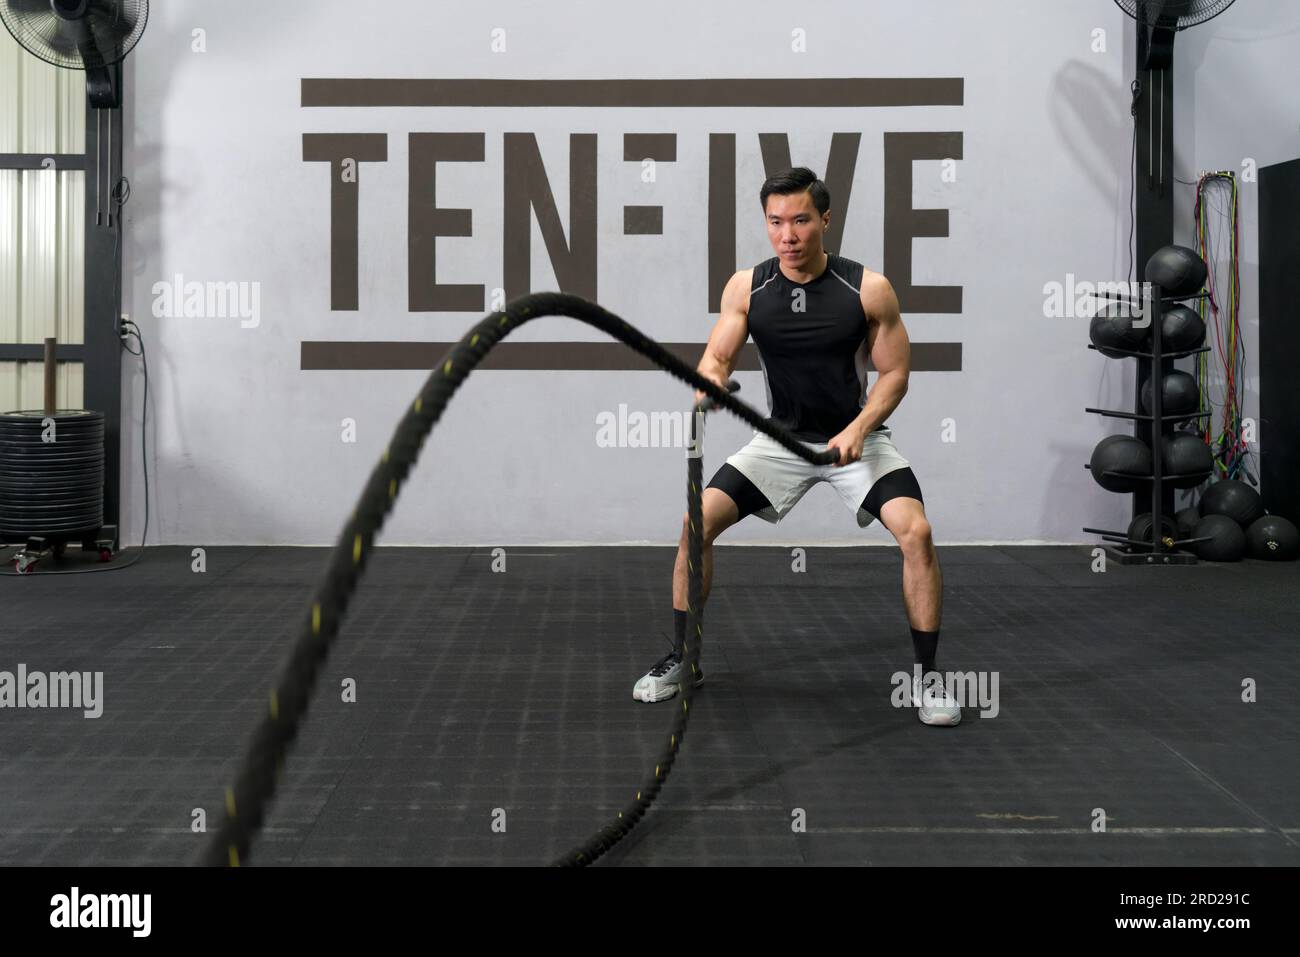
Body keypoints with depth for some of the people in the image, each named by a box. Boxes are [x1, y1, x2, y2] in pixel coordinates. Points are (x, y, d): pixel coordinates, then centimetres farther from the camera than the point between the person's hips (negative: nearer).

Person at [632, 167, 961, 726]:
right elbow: (716, 357, -8)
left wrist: (858, 428, -23)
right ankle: (682, 660, 7)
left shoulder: (869, 289, -14)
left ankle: (926, 678, -7)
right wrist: (708, 388, -32)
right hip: (781, 439, 2)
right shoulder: (746, 288, -8)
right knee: (696, 521, -11)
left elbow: (894, 372, -7)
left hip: (857, 437, -2)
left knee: (915, 532, -24)